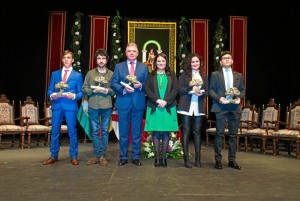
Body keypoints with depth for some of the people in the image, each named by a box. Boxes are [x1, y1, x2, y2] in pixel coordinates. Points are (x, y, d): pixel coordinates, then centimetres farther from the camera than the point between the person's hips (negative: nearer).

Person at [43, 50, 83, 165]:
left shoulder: (78, 75, 8)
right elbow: (49, 90, 11)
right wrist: (52, 95, -10)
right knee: (54, 132, 7)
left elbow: (80, 93, 4)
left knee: (72, 132, 2)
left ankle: (73, 157, 13)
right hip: (57, 105, 2)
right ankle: (54, 156, 19)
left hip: (70, 106, -2)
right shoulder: (55, 74, 14)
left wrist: (74, 96, -16)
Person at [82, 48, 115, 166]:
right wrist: (94, 90, -13)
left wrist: (107, 91, -14)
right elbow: (84, 88, 3)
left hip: (107, 106, 0)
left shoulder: (111, 74, 6)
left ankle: (103, 155, 13)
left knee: (105, 131, 5)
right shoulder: (90, 73, 7)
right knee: (95, 131, 6)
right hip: (93, 106, 1)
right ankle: (96, 155, 15)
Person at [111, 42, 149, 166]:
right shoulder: (119, 66, 8)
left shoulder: (144, 67, 8)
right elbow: (113, 83, 1)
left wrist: (141, 85, -15)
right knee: (123, 132, 7)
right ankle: (123, 157, 18)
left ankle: (136, 157, 17)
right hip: (123, 103, 0)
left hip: (138, 103, 0)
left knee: (137, 132, 6)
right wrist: (123, 89, -16)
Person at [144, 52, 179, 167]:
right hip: (154, 107, 0)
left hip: (168, 107, 0)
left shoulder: (171, 75, 9)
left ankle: (163, 157, 10)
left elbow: (175, 89, 0)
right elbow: (147, 90, -1)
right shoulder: (151, 75, 9)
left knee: (166, 132, 2)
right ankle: (157, 157, 8)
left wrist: (166, 101, -13)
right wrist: (157, 100, -14)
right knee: (156, 132, 1)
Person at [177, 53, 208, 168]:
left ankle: (198, 158, 13)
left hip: (199, 107, 3)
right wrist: (191, 89, -19)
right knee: (186, 131, -1)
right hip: (186, 106, -3)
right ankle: (186, 157, 5)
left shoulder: (204, 76, 13)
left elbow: (207, 92, 9)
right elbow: (180, 89, -4)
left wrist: (201, 93, -13)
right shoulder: (184, 74, 4)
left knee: (197, 132, 7)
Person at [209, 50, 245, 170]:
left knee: (233, 134, 6)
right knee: (219, 134, -2)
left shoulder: (239, 75, 17)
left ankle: (232, 160, 15)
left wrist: (239, 97, -6)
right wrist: (219, 98, -14)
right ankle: (218, 160, 6)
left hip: (235, 107, 3)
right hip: (220, 107, -3)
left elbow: (243, 90, 15)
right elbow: (211, 90, 3)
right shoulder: (215, 74, 8)